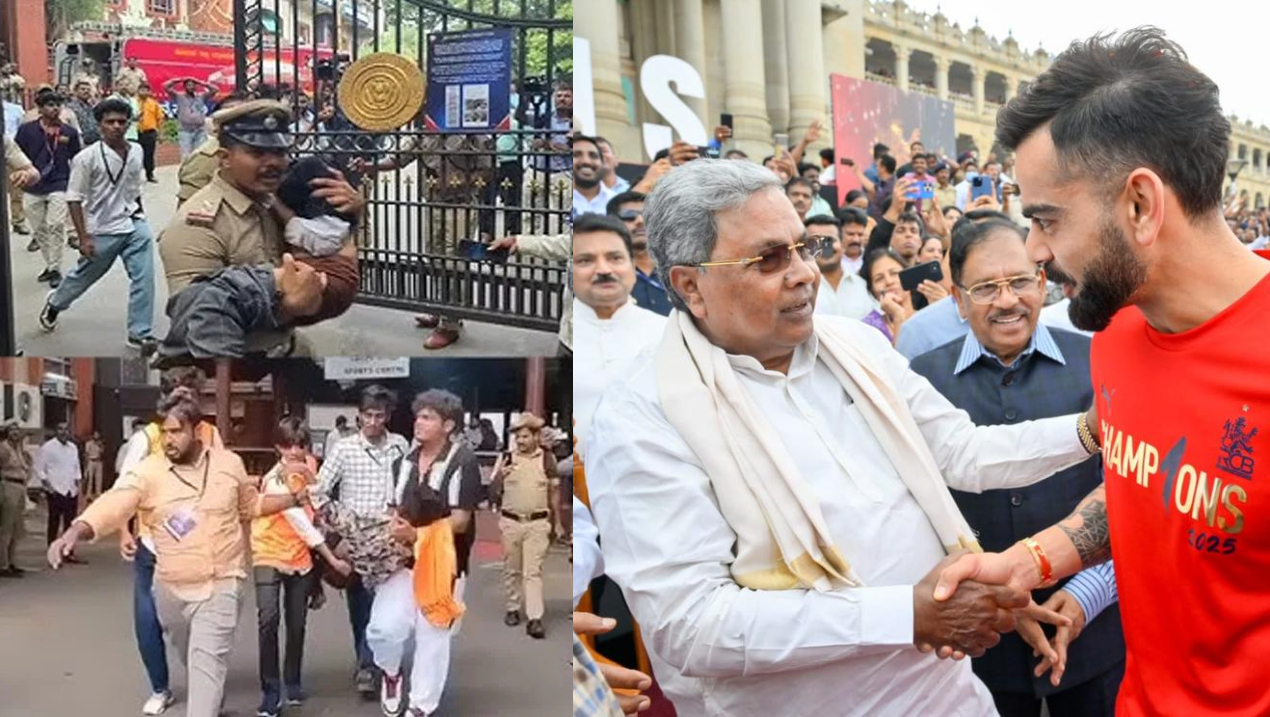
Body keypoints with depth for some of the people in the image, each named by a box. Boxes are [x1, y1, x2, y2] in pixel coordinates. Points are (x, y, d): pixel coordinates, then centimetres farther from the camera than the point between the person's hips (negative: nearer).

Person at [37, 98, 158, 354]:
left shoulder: (136, 151, 0)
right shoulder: (87, 158, -16)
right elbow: (73, 199, -13)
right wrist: (83, 238, -16)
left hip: (134, 226, 4)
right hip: (102, 231, -4)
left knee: (144, 276, -8)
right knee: (84, 276, 15)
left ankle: (139, 334, 1)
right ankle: (54, 304, 45)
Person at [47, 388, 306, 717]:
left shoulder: (229, 463, -2)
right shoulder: (147, 471, -10)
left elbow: (250, 505, 15)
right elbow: (111, 505, -25)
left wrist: (294, 499, 6)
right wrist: (73, 533, -42)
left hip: (222, 584, -2)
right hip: (171, 588, 2)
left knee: (208, 661, -13)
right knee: (193, 659, 22)